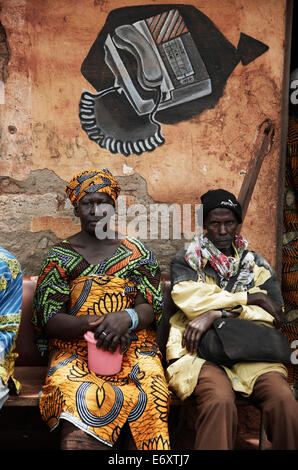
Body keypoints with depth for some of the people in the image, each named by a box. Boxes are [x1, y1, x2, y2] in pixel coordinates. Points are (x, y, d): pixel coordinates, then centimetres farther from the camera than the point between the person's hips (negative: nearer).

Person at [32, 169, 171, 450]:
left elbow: (149, 309, 5)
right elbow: (49, 320, 2)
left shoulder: (136, 252, 14)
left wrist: (125, 318, -19)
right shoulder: (59, 257, 11)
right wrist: (93, 323, -17)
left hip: (132, 346, 1)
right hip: (74, 349, -1)